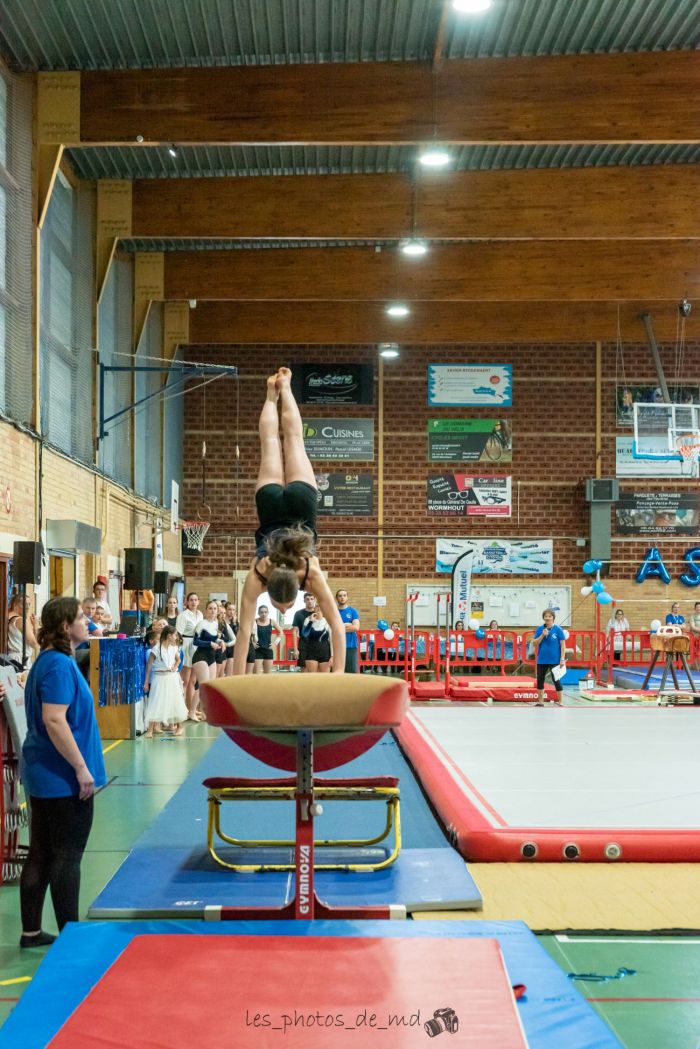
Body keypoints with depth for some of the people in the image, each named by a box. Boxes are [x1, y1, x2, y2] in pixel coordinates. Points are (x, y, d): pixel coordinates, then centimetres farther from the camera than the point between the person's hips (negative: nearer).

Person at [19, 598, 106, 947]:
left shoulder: (50, 661, 12)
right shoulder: (59, 665, -19)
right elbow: (54, 721, -26)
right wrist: (81, 768, -22)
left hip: (42, 775, 10)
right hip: (64, 778, -10)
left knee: (40, 855, 15)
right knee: (67, 857, 0)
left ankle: (31, 932, 23)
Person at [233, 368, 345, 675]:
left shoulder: (312, 573, -36)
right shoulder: (257, 574, -35)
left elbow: (337, 625, -32)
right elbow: (244, 632, -33)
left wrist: (339, 672, -35)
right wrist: (237, 681, -35)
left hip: (300, 501, 0)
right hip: (272, 505, 0)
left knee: (293, 439, 25)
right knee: (270, 445, 27)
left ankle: (284, 388, 47)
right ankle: (273, 395, 51)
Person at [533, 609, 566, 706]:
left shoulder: (558, 629, -7)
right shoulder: (540, 629, 4)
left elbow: (563, 645, -7)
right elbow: (535, 643, 1)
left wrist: (562, 659, -12)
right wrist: (542, 635, -15)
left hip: (554, 660, -4)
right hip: (542, 660, 4)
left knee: (556, 680, -2)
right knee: (540, 680, 9)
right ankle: (540, 702, 22)